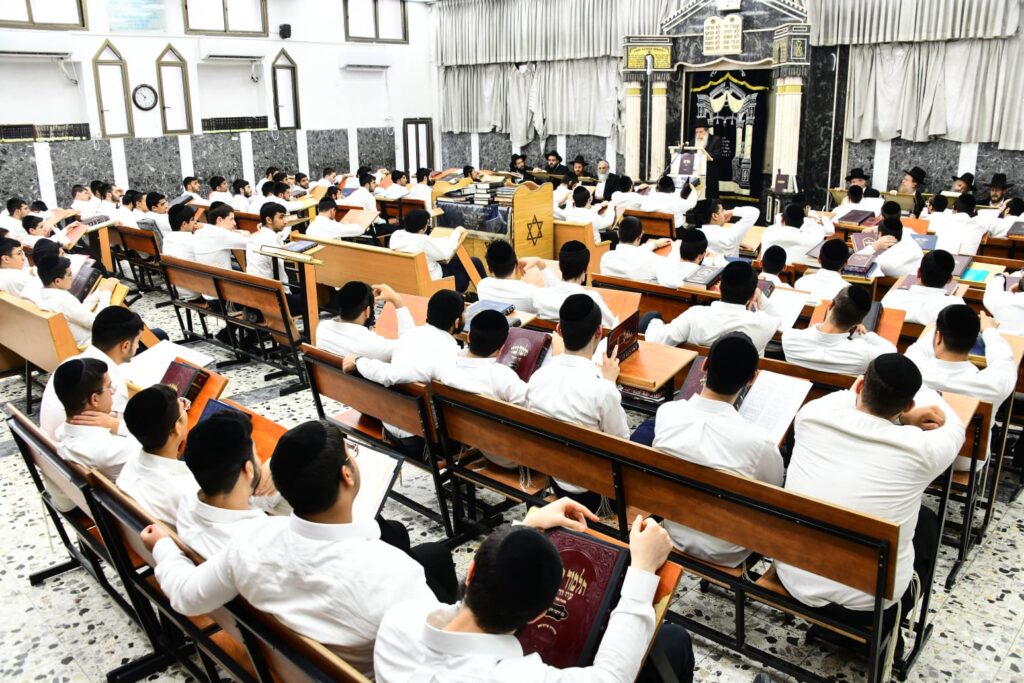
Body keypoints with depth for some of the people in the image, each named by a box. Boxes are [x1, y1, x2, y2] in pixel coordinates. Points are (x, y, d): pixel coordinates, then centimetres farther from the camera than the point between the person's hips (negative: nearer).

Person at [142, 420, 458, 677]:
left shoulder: (252, 540, -27)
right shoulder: (393, 576, -42)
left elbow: (188, 597, -7)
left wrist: (163, 548, 11)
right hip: (371, 670, -4)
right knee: (432, 555, 14)